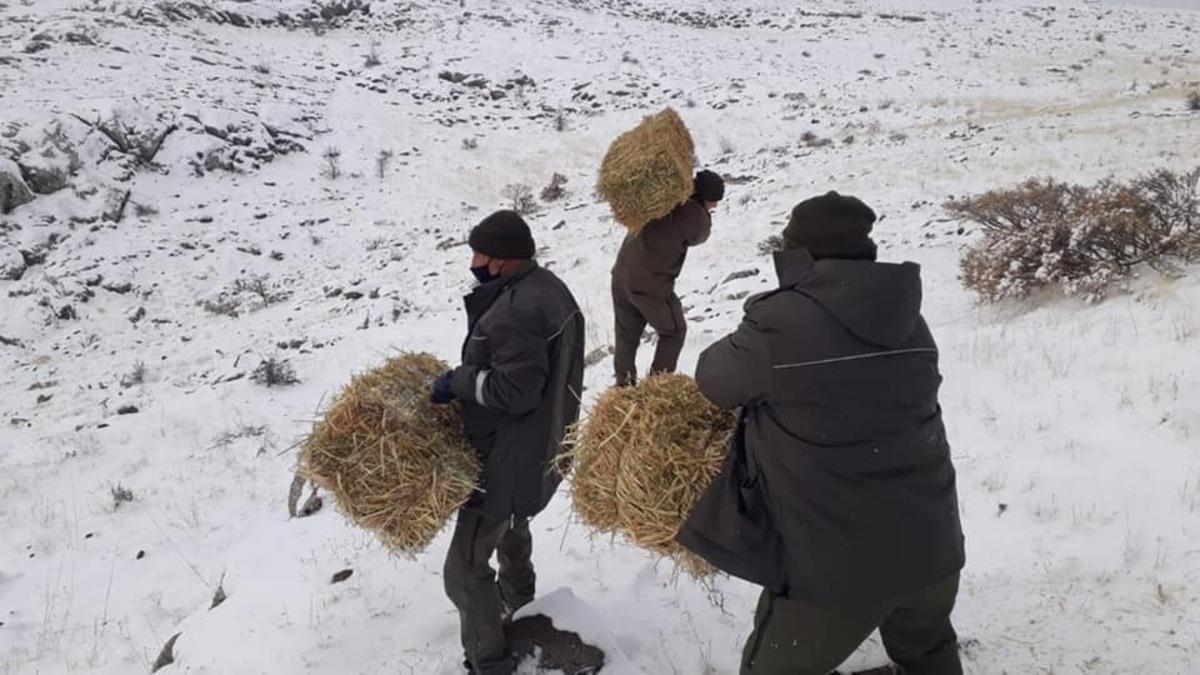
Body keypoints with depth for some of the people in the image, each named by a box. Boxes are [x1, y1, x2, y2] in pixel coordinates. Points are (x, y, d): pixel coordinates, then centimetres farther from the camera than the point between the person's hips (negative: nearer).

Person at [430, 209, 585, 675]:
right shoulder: (548, 287, 2)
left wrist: (459, 381, -19)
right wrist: (471, 376, 7)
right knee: (511, 524, 36)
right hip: (542, 444, 11)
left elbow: (514, 390, -30)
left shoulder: (514, 311, -30)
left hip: (512, 457, -11)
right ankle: (518, 598, 60)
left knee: (465, 570, -1)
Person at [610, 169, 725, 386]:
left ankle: (623, 384, 29)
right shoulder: (697, 218, -18)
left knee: (627, 333, 20)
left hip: (621, 275, 6)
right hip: (651, 286, -6)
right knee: (674, 332, 18)